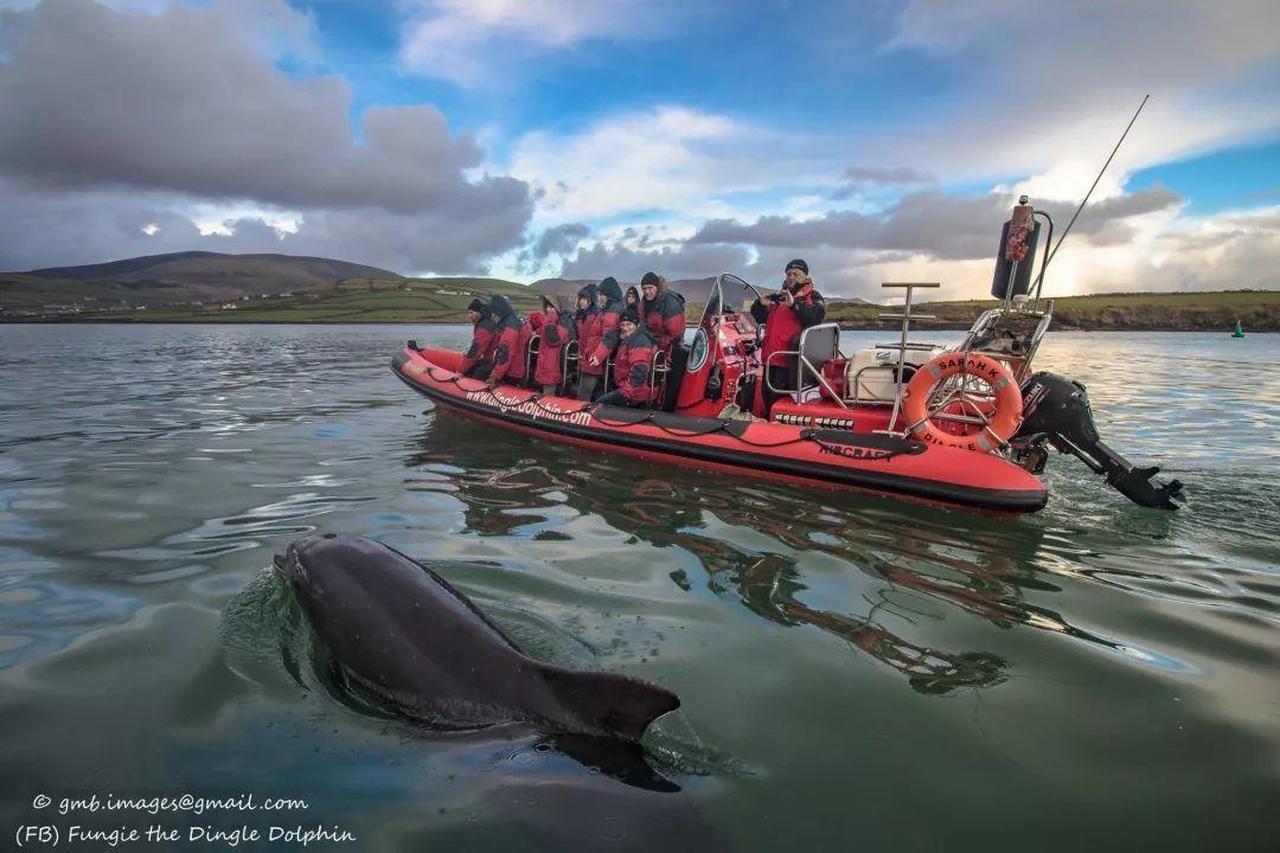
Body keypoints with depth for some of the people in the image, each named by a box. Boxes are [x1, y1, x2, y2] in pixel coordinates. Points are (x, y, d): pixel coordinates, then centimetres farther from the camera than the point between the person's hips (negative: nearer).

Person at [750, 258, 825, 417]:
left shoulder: (812, 296, 5)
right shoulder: (778, 297, 23)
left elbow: (816, 316, -16)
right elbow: (758, 317, 20)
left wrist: (794, 304, -28)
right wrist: (761, 304, -2)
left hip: (789, 361, -6)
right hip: (770, 356, 7)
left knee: (777, 398, -12)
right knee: (764, 395, 13)